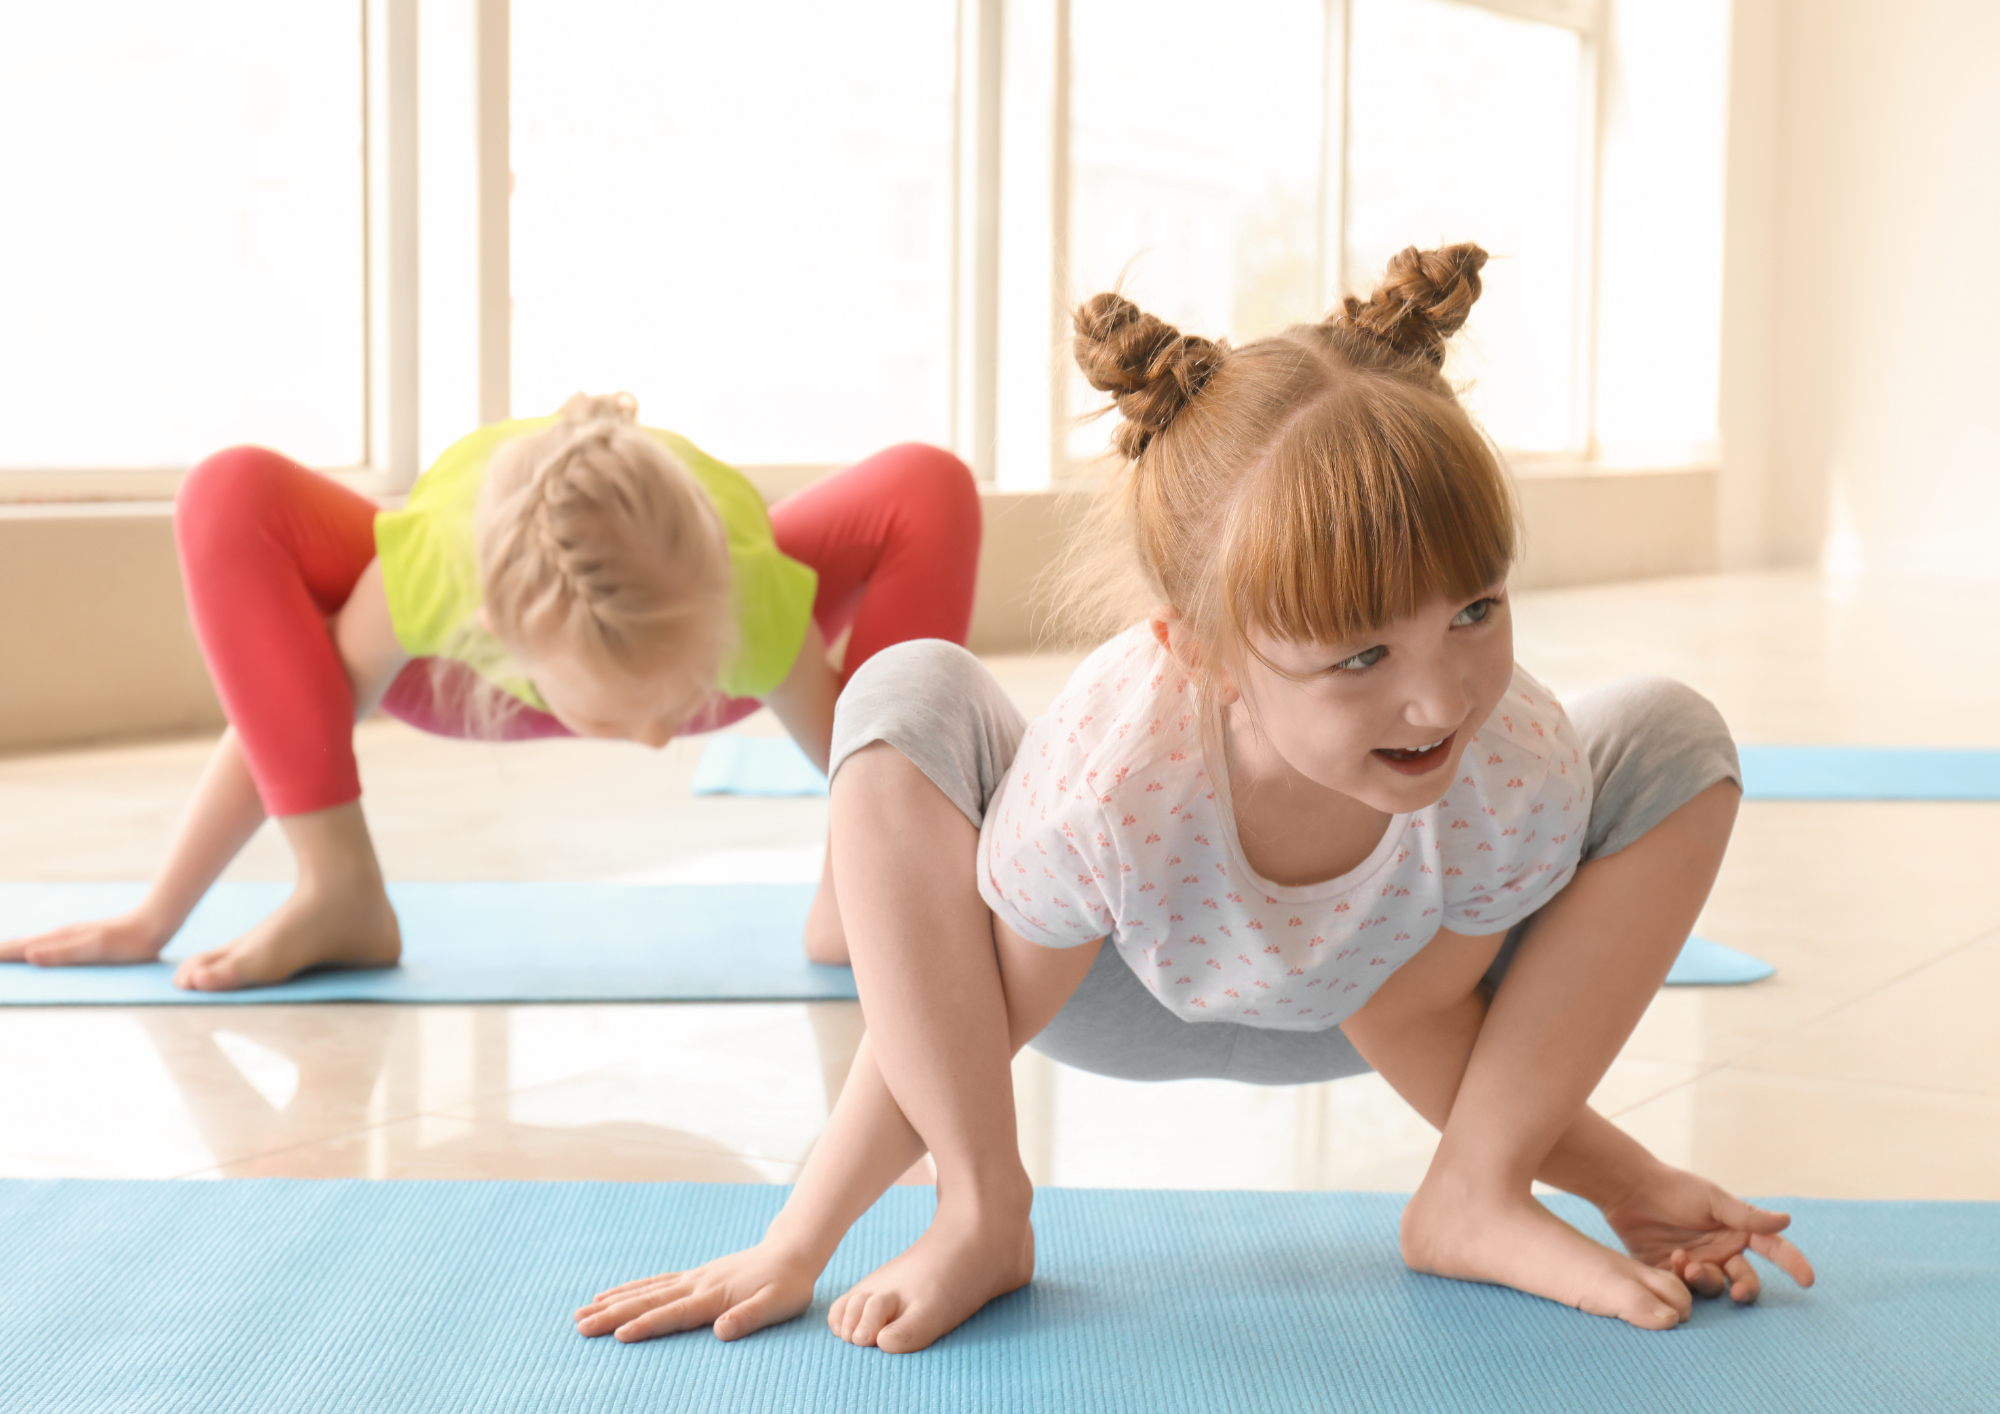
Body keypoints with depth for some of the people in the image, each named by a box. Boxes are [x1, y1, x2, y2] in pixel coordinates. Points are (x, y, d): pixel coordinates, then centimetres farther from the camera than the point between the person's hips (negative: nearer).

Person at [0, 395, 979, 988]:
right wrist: (154, 922, -18)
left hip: (691, 619, 0)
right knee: (231, 499, -30)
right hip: (470, 674, 0)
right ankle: (340, 892, -19)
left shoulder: (752, 592, -43)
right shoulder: (437, 563, -42)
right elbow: (283, 721, -25)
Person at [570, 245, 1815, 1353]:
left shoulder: (1520, 773, -37)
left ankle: (1476, 1199, -11)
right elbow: (964, 1020, -25)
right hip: (1126, 991, -2)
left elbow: (1429, 1024, -17)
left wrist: (1625, 1179, -14)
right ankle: (982, 1210, -19)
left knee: (1672, 741, -20)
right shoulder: (1108, 784, -44)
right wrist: (797, 1247, -20)